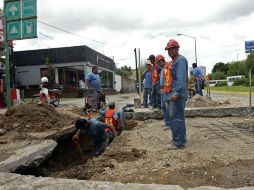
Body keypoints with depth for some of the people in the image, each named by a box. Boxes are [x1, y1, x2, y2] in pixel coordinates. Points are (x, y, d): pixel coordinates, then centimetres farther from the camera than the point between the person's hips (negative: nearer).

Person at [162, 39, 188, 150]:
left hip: (177, 95, -10)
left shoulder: (180, 60, -9)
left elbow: (181, 79, -19)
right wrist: (163, 87, 18)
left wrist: (176, 93, -25)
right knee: (171, 118, 15)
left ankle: (179, 142, 0)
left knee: (177, 118, -7)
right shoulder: (172, 62, 22)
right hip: (170, 95, 10)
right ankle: (178, 139, 26)